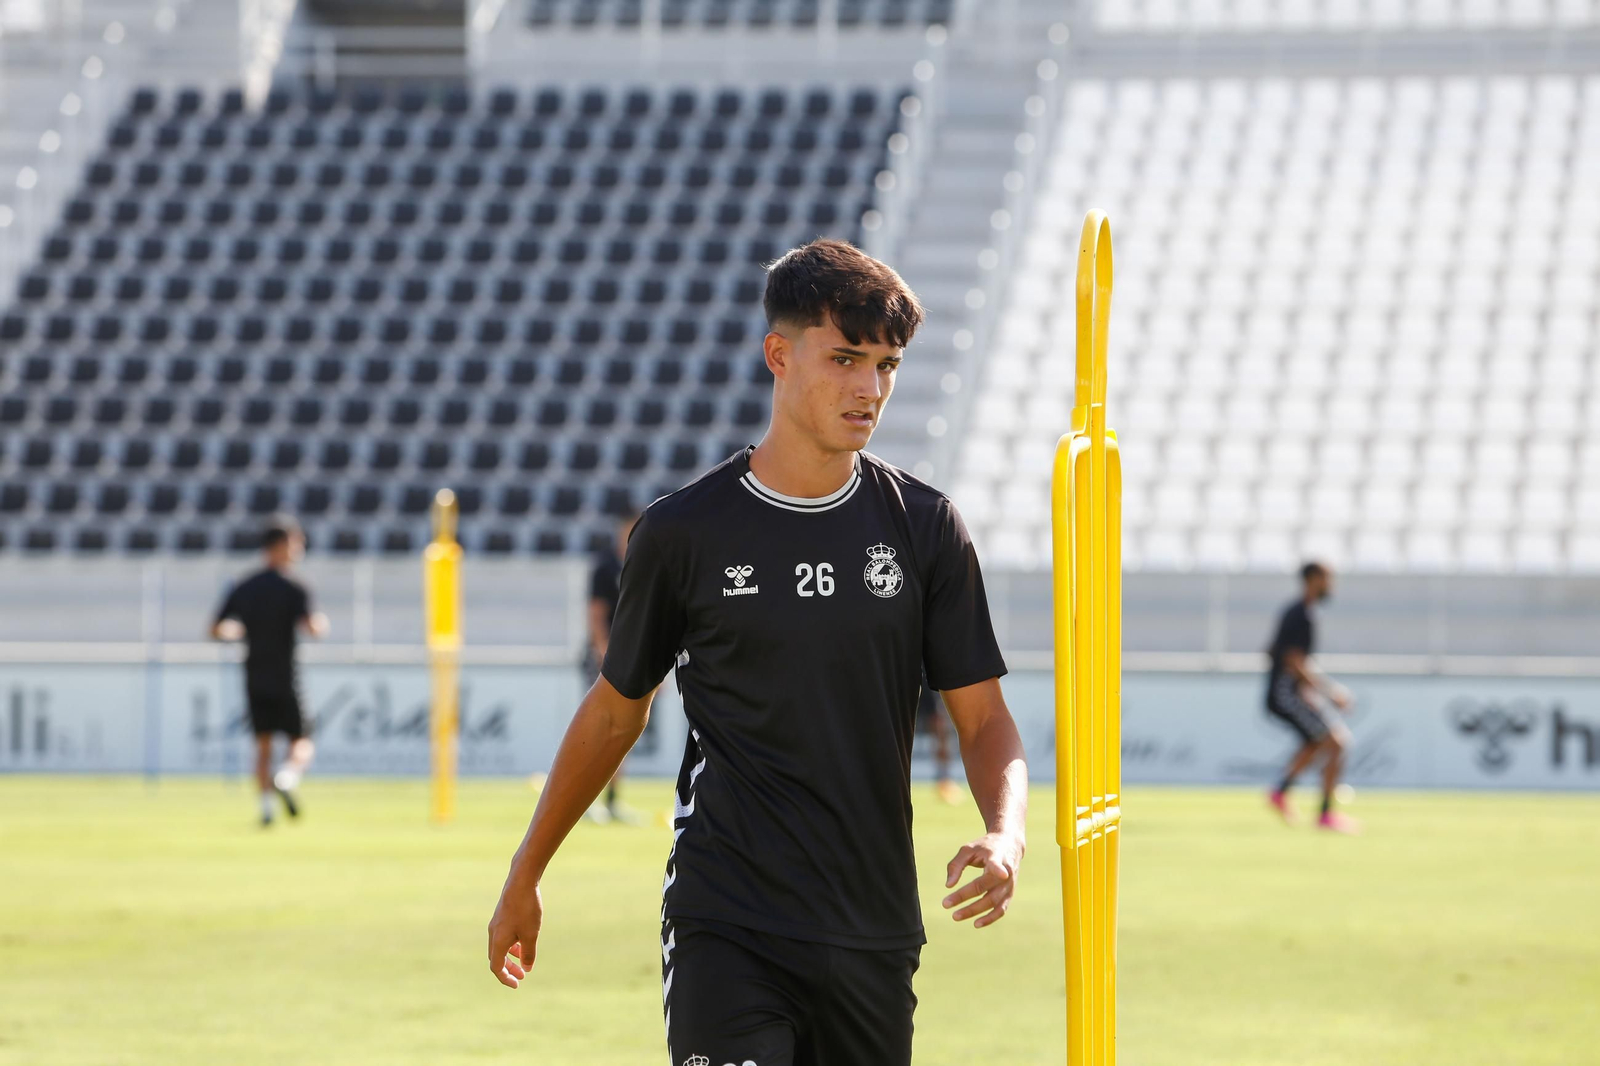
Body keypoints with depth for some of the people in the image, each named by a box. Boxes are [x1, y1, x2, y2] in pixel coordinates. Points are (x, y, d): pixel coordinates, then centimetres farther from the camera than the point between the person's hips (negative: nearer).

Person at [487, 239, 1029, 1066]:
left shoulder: (924, 528, 4)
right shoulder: (684, 531, -2)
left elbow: (982, 717, 5)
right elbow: (615, 710, 11)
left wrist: (1004, 836, -16)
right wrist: (524, 877, 17)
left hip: (874, 934, 3)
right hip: (723, 928, -3)